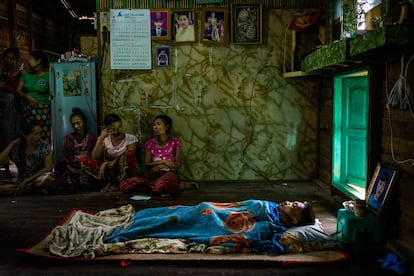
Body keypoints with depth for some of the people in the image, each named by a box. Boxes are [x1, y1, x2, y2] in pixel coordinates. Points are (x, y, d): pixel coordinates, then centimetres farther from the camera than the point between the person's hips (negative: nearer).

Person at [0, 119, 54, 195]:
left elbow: (48, 168, -8)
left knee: (46, 179, -39)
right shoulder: (17, 148, 1)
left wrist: (27, 180, -13)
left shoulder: (44, 146, -4)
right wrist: (11, 144, -9)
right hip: (21, 181, 4)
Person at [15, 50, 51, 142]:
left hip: (43, 110, -4)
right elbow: (18, 91, 10)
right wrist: (27, 97, -7)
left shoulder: (48, 75, 0)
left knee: (44, 136, -11)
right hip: (28, 110, 4)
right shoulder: (26, 75, 14)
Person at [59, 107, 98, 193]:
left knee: (84, 184, -30)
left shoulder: (92, 137, 8)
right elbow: (64, 158, 9)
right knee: (69, 186, -27)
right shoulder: (68, 138, 12)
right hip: (71, 168, 1)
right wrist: (71, 169, -7)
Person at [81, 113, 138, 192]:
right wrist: (101, 138, -18)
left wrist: (115, 162, -30)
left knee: (130, 153, -31)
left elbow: (128, 158, -13)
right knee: (84, 159, -20)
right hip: (107, 170, 3)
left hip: (123, 171, -2)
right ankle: (117, 182, -26)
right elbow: (95, 158, -10)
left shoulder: (130, 138, -2)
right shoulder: (104, 139, 3)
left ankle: (111, 183, -25)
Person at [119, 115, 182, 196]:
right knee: (123, 184, -23)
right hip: (153, 175, 5)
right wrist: (162, 161, -8)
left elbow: (178, 164, 2)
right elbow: (146, 164, 7)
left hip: (169, 174, -5)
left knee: (161, 186, -45)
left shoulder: (175, 142, 4)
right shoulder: (150, 143, 11)